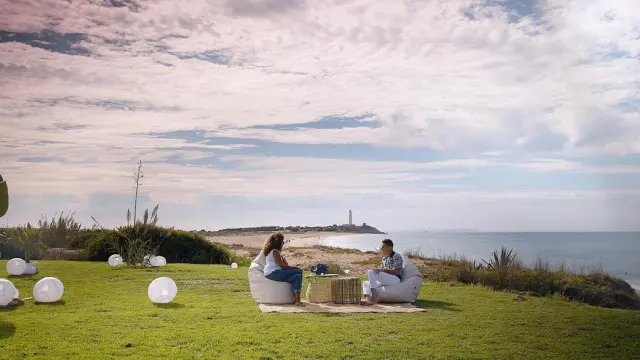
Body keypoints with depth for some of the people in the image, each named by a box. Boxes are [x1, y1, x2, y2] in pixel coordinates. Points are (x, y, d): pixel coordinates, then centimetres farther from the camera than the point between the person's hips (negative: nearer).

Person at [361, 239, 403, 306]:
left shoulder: (397, 256, -2)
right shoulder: (384, 258, 21)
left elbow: (397, 272, -14)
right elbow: (380, 269, 22)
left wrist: (383, 270, -23)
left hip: (395, 280, -9)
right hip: (386, 282, 9)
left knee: (371, 272, -23)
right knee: (365, 283, 0)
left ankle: (374, 298, -32)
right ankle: (367, 299, -31)